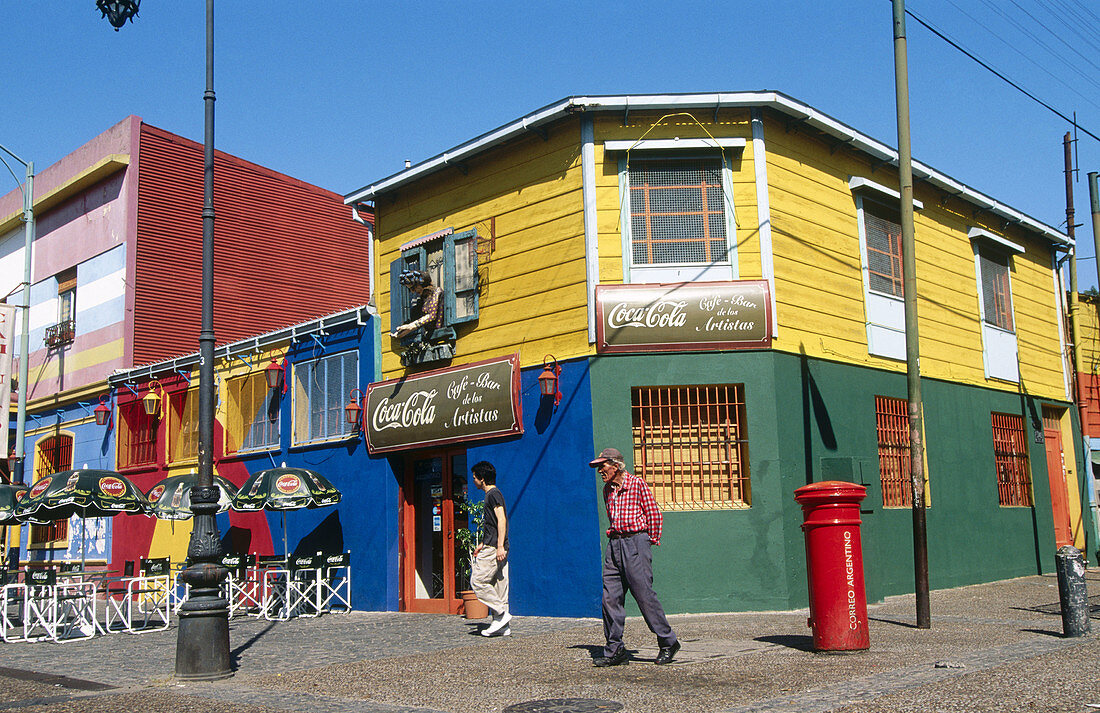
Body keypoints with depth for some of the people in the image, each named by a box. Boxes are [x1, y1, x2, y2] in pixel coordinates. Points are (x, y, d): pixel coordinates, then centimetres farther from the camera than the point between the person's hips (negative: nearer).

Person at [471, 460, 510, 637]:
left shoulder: (493, 494, -9)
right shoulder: (492, 495, 21)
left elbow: (502, 519, -18)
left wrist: (499, 546, -23)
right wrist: (483, 544, 29)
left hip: (494, 548, -10)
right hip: (492, 547, 10)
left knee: (478, 581, -9)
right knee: (498, 585, 7)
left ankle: (502, 614, -8)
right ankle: (502, 626, 8)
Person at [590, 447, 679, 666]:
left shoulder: (637, 483, -5)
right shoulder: (607, 489, 15)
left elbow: (654, 513, -2)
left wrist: (652, 540, -1)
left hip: (635, 542, -7)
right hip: (614, 545, 7)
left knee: (644, 595, -7)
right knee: (610, 597, 0)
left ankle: (668, 642, 7)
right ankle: (615, 650, 6)